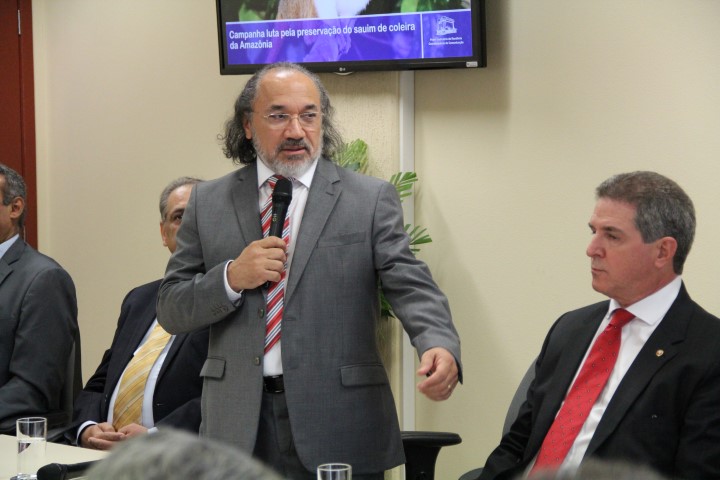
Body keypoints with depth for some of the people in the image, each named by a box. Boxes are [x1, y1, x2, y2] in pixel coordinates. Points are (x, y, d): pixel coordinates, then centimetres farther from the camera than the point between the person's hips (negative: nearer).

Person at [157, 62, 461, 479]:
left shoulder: (371, 199, 2)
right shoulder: (209, 203, 9)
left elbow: (411, 288, -9)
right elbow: (171, 311, 8)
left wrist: (439, 346, -29)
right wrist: (230, 278, -11)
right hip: (240, 429, 2)